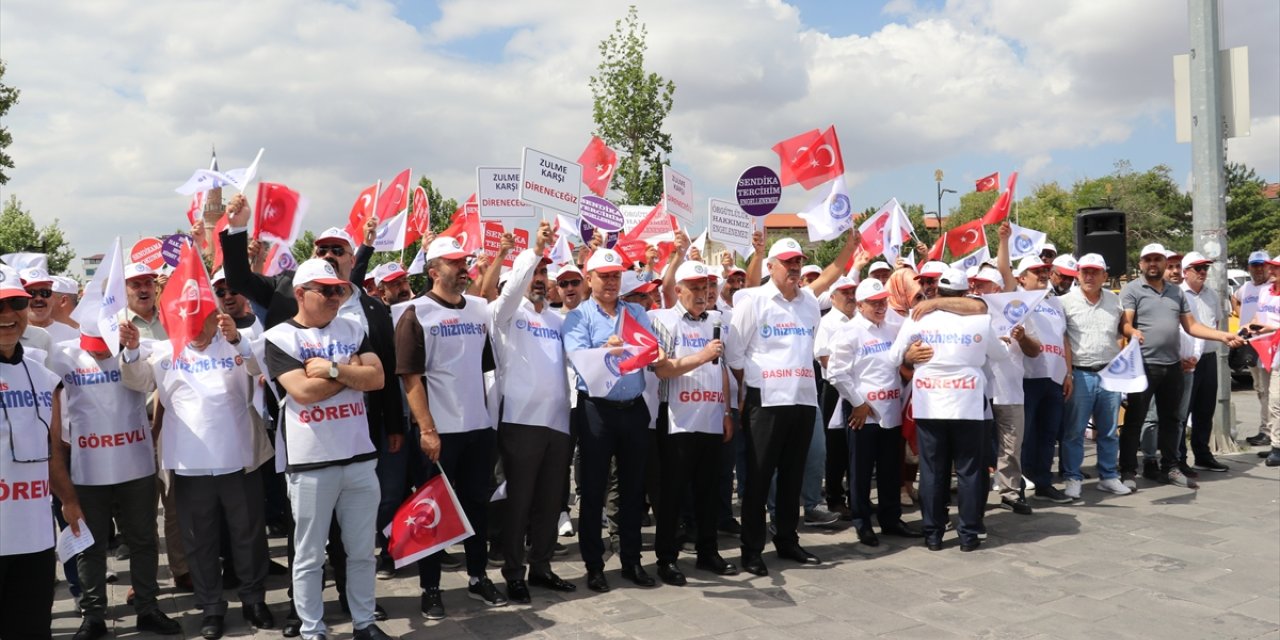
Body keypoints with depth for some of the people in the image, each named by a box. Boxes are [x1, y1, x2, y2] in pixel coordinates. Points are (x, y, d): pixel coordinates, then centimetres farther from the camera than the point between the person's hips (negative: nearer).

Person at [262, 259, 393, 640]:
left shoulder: (353, 330, 10)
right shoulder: (279, 337, -4)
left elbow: (377, 378, -1)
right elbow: (303, 391, -16)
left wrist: (332, 370, -13)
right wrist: (351, 371, -5)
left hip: (360, 456, 4)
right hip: (311, 462, -4)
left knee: (362, 550, 13)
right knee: (309, 555, 8)